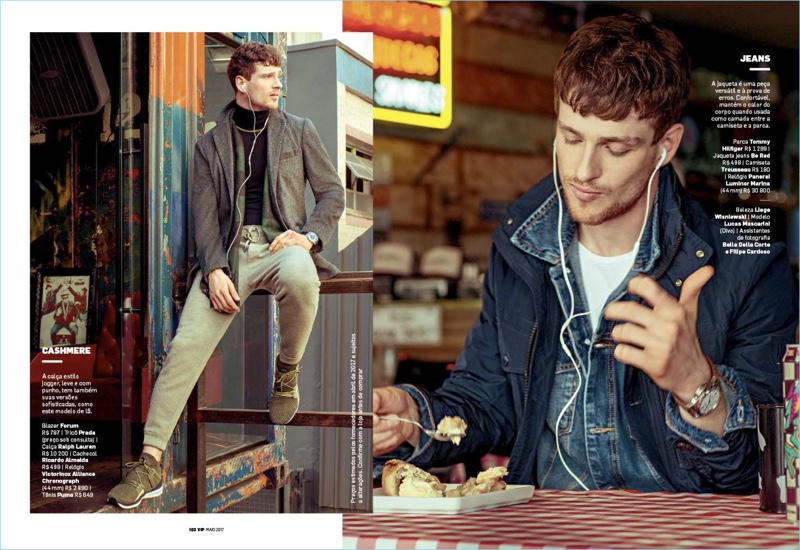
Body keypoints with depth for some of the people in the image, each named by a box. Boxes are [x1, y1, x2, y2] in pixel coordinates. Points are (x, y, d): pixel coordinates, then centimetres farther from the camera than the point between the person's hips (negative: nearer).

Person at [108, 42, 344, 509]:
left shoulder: (299, 131, 14)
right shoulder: (211, 145, 14)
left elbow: (333, 192, 11)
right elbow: (205, 214, 6)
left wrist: (310, 235, -9)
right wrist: (214, 269, -11)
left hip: (281, 243, -1)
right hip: (230, 249, 1)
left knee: (301, 278, -39)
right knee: (186, 345, -20)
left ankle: (288, 372, -9)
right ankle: (150, 462, -18)